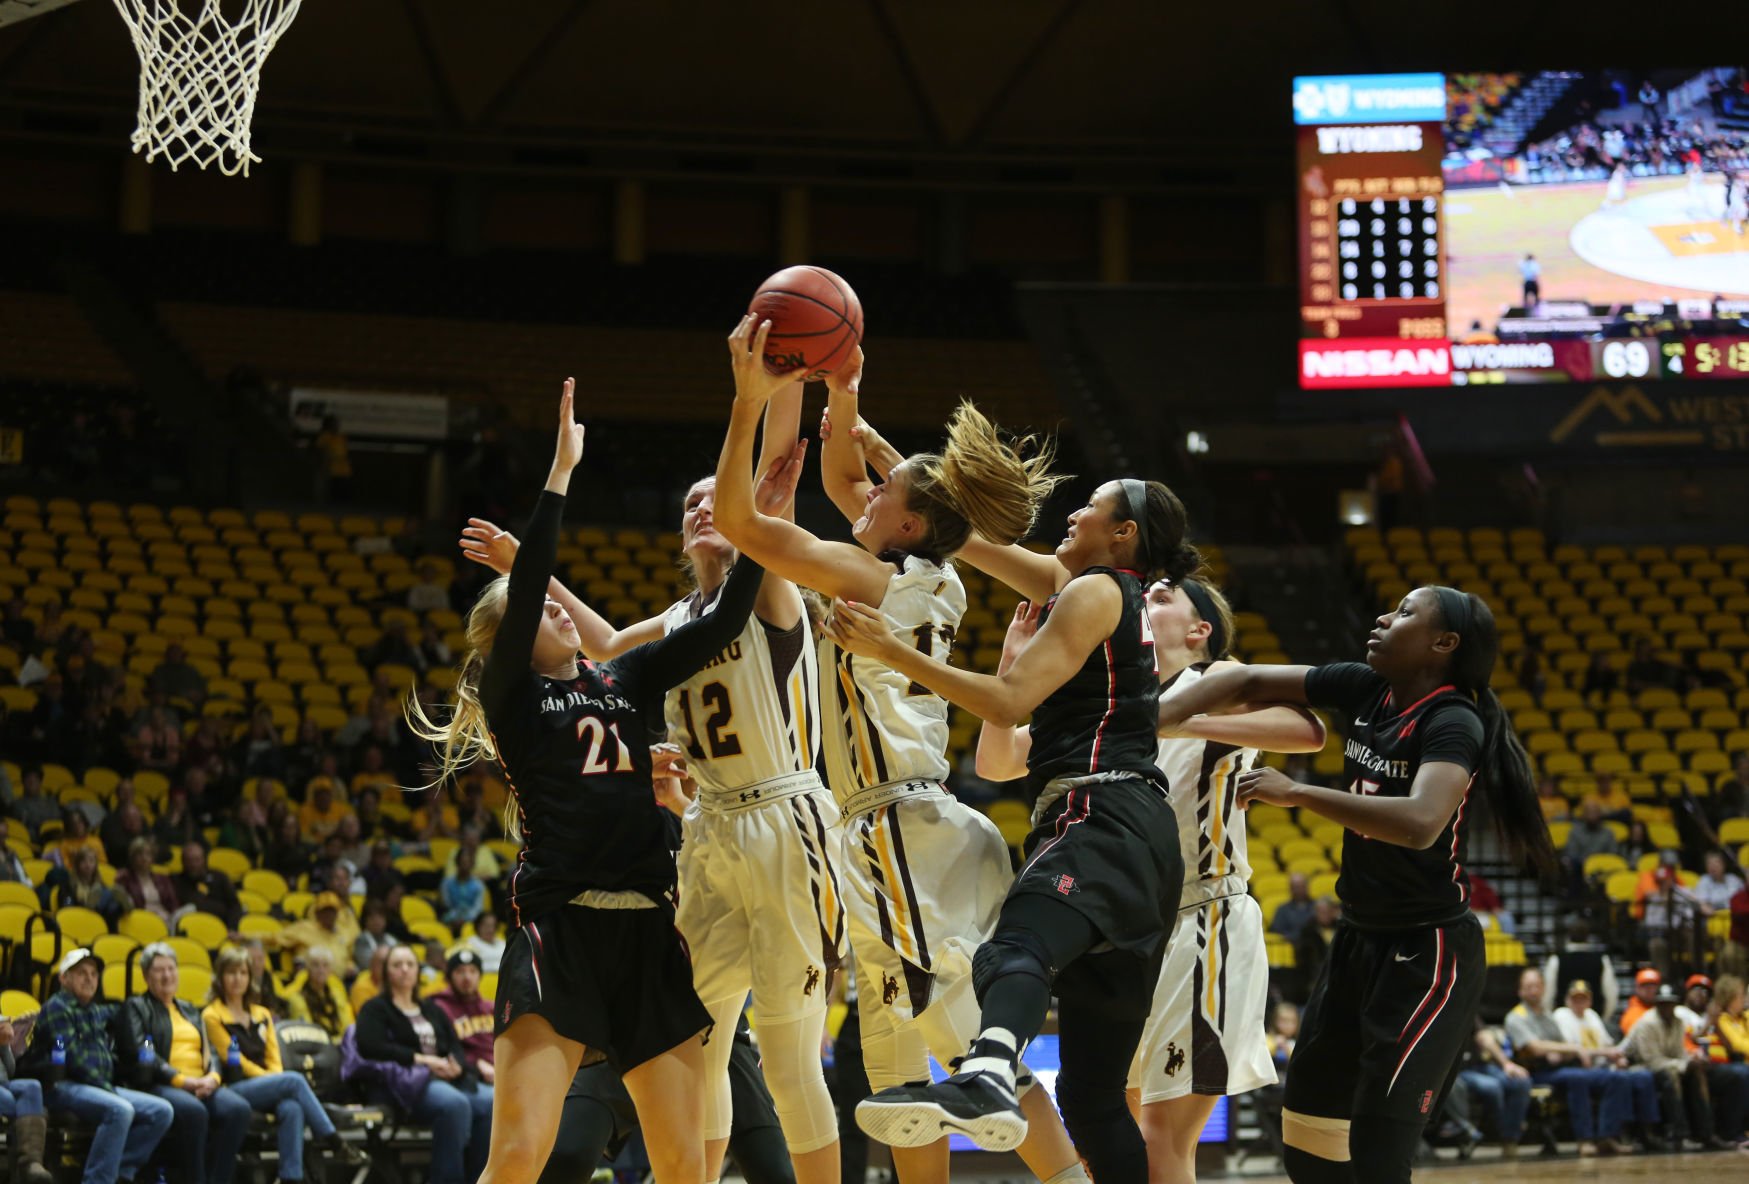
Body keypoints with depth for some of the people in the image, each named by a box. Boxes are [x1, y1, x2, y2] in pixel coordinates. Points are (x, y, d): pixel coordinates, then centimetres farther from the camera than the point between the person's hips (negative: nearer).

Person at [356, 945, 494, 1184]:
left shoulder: (432, 1010, 28)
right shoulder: (375, 1009, 10)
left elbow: (455, 1046, 17)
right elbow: (370, 1047, -8)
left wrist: (456, 1065, -8)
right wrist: (421, 1060, -13)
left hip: (448, 1078, 6)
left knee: (492, 1102, -25)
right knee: (454, 1103, -38)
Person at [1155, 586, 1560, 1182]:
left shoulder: (1454, 724, -21)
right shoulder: (1365, 688, 0)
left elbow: (1420, 823, -39)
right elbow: (1249, 683, 5)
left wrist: (1295, 792, -36)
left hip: (1427, 954, -8)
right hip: (1358, 938, 8)